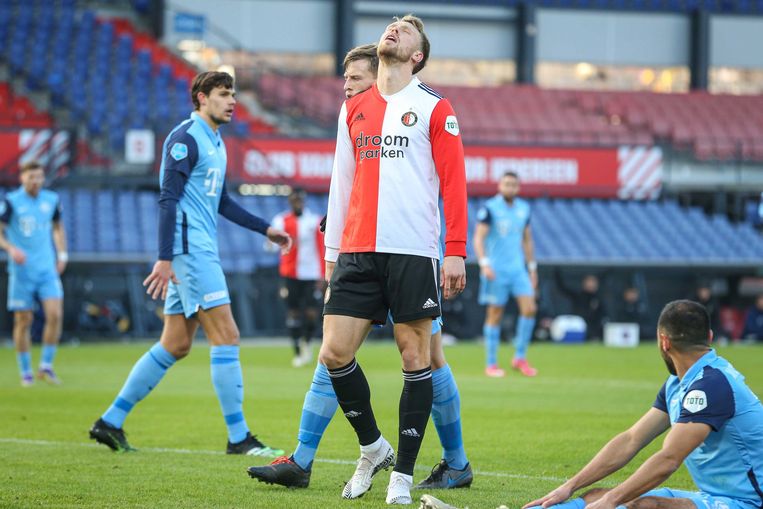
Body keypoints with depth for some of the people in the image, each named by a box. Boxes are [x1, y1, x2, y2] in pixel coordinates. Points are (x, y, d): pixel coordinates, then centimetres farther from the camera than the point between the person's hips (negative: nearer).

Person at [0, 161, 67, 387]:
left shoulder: (51, 200, 7)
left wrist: (62, 254, 13)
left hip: (47, 269, 3)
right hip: (22, 272, -3)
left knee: (55, 315, -11)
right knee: (23, 321, 1)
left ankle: (46, 366, 1)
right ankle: (25, 372, 12)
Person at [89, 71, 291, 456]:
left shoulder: (215, 143, 19)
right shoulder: (185, 138, -10)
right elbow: (168, 199, -16)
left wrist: (265, 229, 24)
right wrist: (165, 258, -22)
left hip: (200, 251, 10)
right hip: (188, 248, -10)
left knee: (175, 345, 10)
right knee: (226, 337, -10)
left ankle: (110, 422, 14)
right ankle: (238, 438, -6)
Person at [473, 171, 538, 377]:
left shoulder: (523, 208, 10)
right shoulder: (490, 208, -7)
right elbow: (479, 237, -12)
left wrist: (532, 268, 18)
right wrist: (484, 263, -25)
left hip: (518, 268, 5)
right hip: (496, 269, -5)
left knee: (529, 308, -8)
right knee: (495, 314, -1)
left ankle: (520, 358, 5)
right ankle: (491, 364, 7)